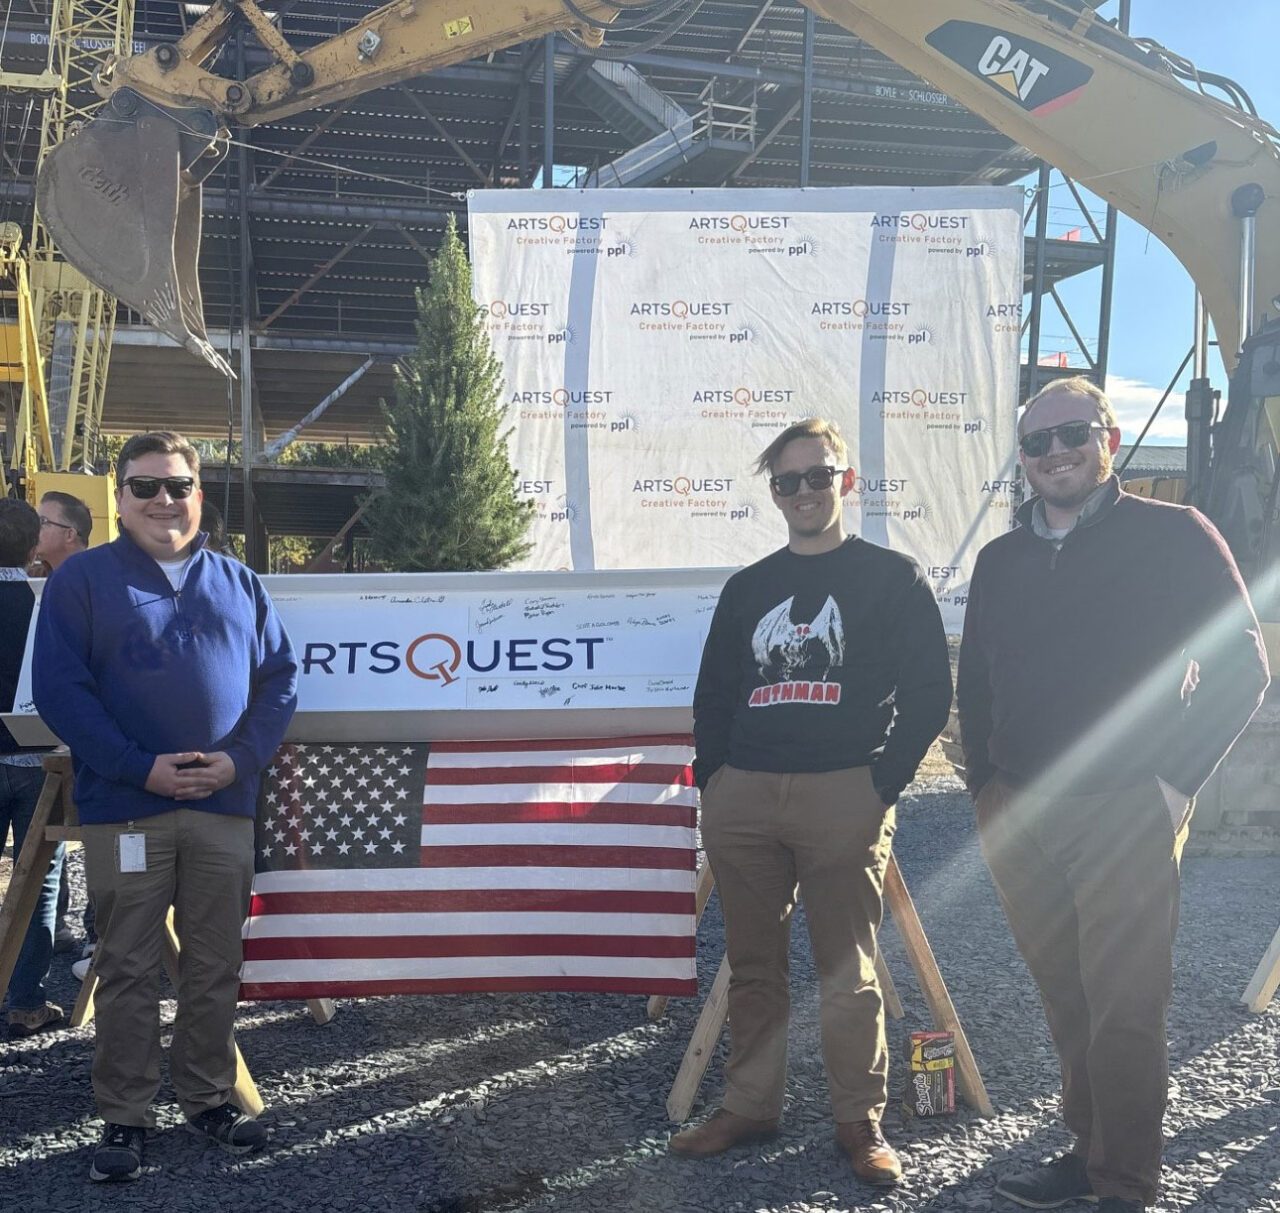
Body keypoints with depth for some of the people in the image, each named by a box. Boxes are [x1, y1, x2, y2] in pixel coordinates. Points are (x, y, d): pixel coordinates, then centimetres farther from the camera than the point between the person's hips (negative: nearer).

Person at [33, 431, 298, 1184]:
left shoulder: (238, 583, 12)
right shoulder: (82, 580, 2)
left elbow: (281, 679, 8)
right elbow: (61, 690, -7)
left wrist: (241, 759, -8)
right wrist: (141, 768, -16)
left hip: (226, 806, 3)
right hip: (125, 806, -3)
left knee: (216, 965, 11)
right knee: (129, 970, 4)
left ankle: (210, 1098, 25)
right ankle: (126, 1116, 15)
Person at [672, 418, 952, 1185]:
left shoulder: (893, 578, 6)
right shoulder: (747, 589, 18)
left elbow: (930, 694, 2)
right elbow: (713, 695, 20)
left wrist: (886, 783, -5)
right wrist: (712, 777, 7)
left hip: (844, 795, -4)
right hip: (742, 797, 4)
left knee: (849, 970, -1)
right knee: (753, 966, 10)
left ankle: (861, 1120, 12)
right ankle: (750, 1106, 21)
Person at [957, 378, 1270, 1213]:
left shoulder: (1173, 536, -1)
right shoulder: (1001, 560, 14)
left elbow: (1241, 668, -4)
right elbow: (974, 683, 21)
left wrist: (1176, 782, -7)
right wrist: (985, 782, 10)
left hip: (1127, 809, -5)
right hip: (1017, 817, 5)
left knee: (1123, 1007, -5)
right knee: (1065, 1001, 12)